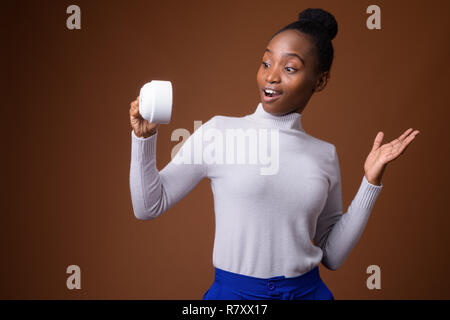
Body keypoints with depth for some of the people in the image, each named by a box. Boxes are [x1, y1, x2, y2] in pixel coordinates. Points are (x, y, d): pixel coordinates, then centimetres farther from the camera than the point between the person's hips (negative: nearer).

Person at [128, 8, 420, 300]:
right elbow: (149, 207, -4)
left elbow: (332, 256, 5)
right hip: (232, 292, -2)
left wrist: (371, 182, 0)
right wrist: (144, 136, -15)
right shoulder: (219, 131, -6)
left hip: (307, 291, 2)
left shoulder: (325, 154, 2)